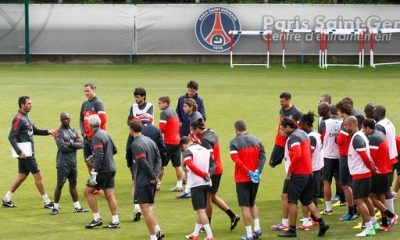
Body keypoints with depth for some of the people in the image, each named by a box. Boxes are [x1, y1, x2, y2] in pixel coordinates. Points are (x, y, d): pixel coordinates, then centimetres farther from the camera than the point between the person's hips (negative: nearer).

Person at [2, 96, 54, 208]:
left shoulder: (26, 117, 13)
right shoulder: (18, 119, -17)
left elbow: (34, 131, 23)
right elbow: (11, 137, -20)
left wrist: (47, 132, 8)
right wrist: (19, 152, -26)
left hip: (28, 151, 10)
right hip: (24, 152, -10)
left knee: (22, 176, 14)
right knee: (38, 175, -4)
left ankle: (7, 199, 19)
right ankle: (47, 202, 2)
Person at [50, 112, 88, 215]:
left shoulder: (73, 131, 11)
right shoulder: (58, 132, -9)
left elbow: (81, 144, 1)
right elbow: (62, 147, -20)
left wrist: (71, 144, -14)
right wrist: (74, 146, -7)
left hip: (73, 162, 7)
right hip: (63, 163, -7)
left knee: (73, 184, 14)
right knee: (60, 185, -5)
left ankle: (77, 207, 19)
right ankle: (55, 207, 1)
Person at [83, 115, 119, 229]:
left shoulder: (97, 137, -16)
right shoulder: (105, 134, 11)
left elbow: (99, 156, -24)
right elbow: (114, 150, 22)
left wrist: (93, 174, -26)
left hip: (102, 170, -8)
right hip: (111, 169, 8)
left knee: (88, 191, 2)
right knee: (110, 195, 9)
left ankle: (97, 219, 0)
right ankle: (115, 221, 6)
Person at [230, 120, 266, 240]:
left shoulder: (234, 142, -9)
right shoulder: (256, 140, 5)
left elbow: (236, 160, -20)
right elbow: (262, 157, -3)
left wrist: (249, 172, -18)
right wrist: (258, 171, -10)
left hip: (242, 179, -5)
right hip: (255, 178, 5)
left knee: (245, 206, 0)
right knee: (252, 204, 21)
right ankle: (257, 228, 10)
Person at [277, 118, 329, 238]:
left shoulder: (293, 137, -14)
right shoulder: (303, 134, 15)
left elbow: (297, 155, -26)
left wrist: (290, 171, -17)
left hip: (298, 174, -9)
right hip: (308, 172, 9)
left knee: (292, 201, -2)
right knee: (307, 200, 14)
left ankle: (292, 230, 1)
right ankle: (321, 223, 8)